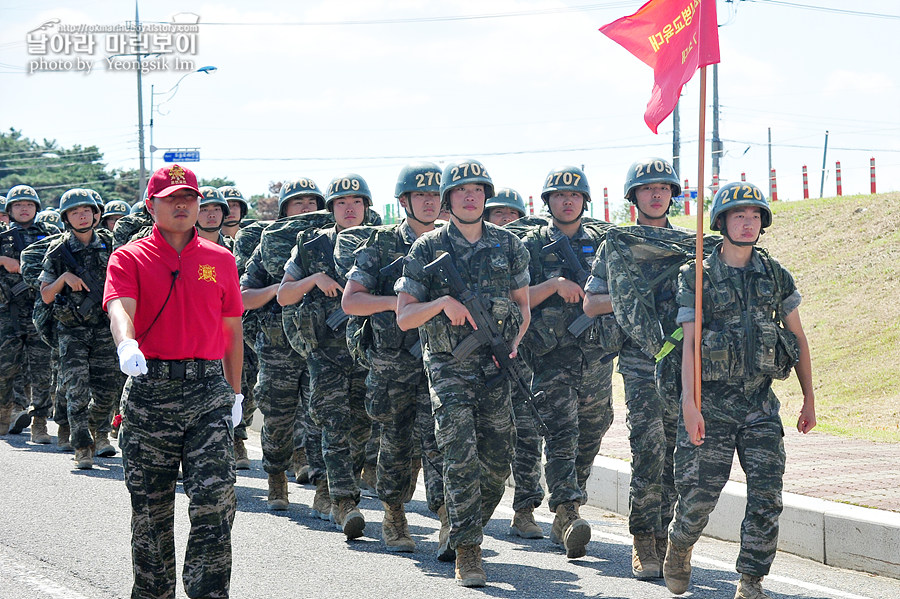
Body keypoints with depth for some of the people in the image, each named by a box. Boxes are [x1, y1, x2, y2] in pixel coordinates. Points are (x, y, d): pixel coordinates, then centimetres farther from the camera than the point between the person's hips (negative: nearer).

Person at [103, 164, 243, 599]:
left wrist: (234, 391, 18)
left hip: (208, 391, 1)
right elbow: (120, 307, -18)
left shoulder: (220, 260, 11)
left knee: (214, 502, -10)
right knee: (150, 509, 8)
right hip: (150, 388, -1)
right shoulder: (130, 258, 2)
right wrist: (126, 345, -39)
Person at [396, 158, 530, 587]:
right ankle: (467, 553, -11)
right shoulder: (427, 249, -2)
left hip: (495, 366, 3)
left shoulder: (508, 246, 6)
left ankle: (468, 528, 27)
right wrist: (442, 302, -20)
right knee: (461, 458, -13)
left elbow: (523, 304, 16)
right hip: (449, 366, -3)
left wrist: (514, 342, -3)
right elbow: (404, 318, -3)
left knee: (497, 461, 4)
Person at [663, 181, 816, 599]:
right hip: (712, 401, -3)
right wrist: (690, 404, -19)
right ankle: (679, 545, 30)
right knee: (700, 493, -1)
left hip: (761, 403, 3)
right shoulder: (696, 278, -2)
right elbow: (690, 343, -9)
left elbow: (798, 339, 14)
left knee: (767, 495, -7)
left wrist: (809, 400, 13)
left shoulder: (775, 276, 8)